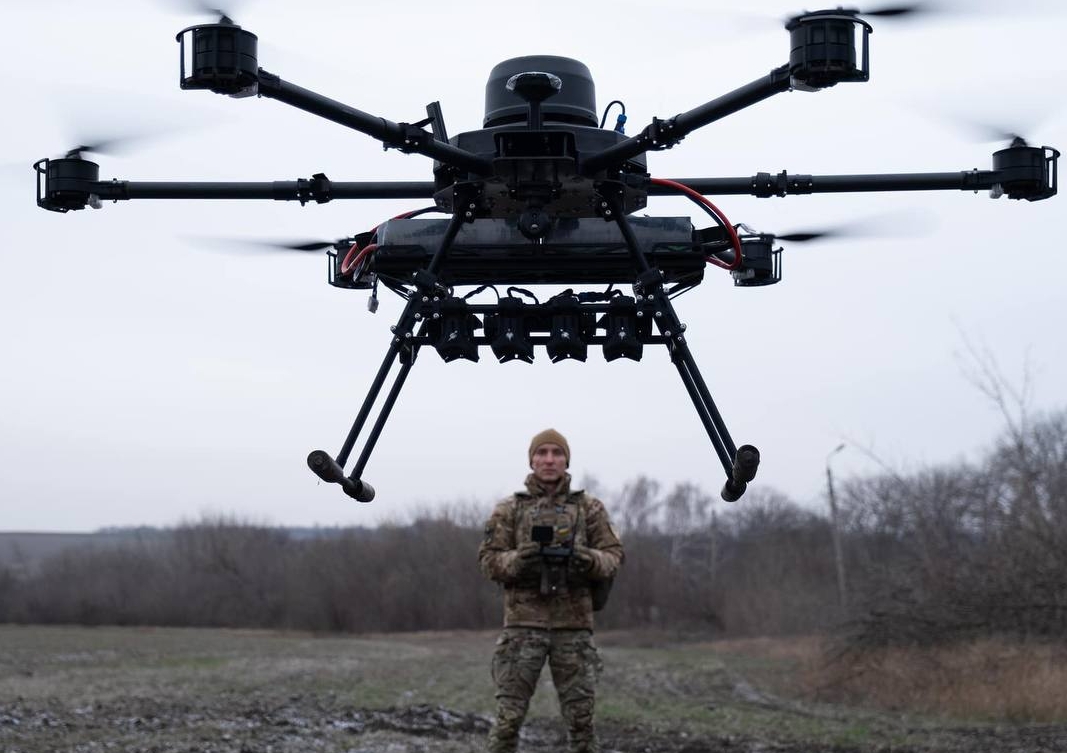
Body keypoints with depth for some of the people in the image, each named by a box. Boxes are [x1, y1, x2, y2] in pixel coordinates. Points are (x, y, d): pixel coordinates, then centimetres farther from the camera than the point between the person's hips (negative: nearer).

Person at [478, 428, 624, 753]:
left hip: (574, 625, 1)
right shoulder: (509, 510, 7)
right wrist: (517, 559, -15)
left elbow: (614, 555, 8)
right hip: (523, 623, -1)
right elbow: (488, 559, 5)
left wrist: (592, 560, -14)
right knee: (509, 715, -3)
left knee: (581, 716, 3)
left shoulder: (589, 508, 9)